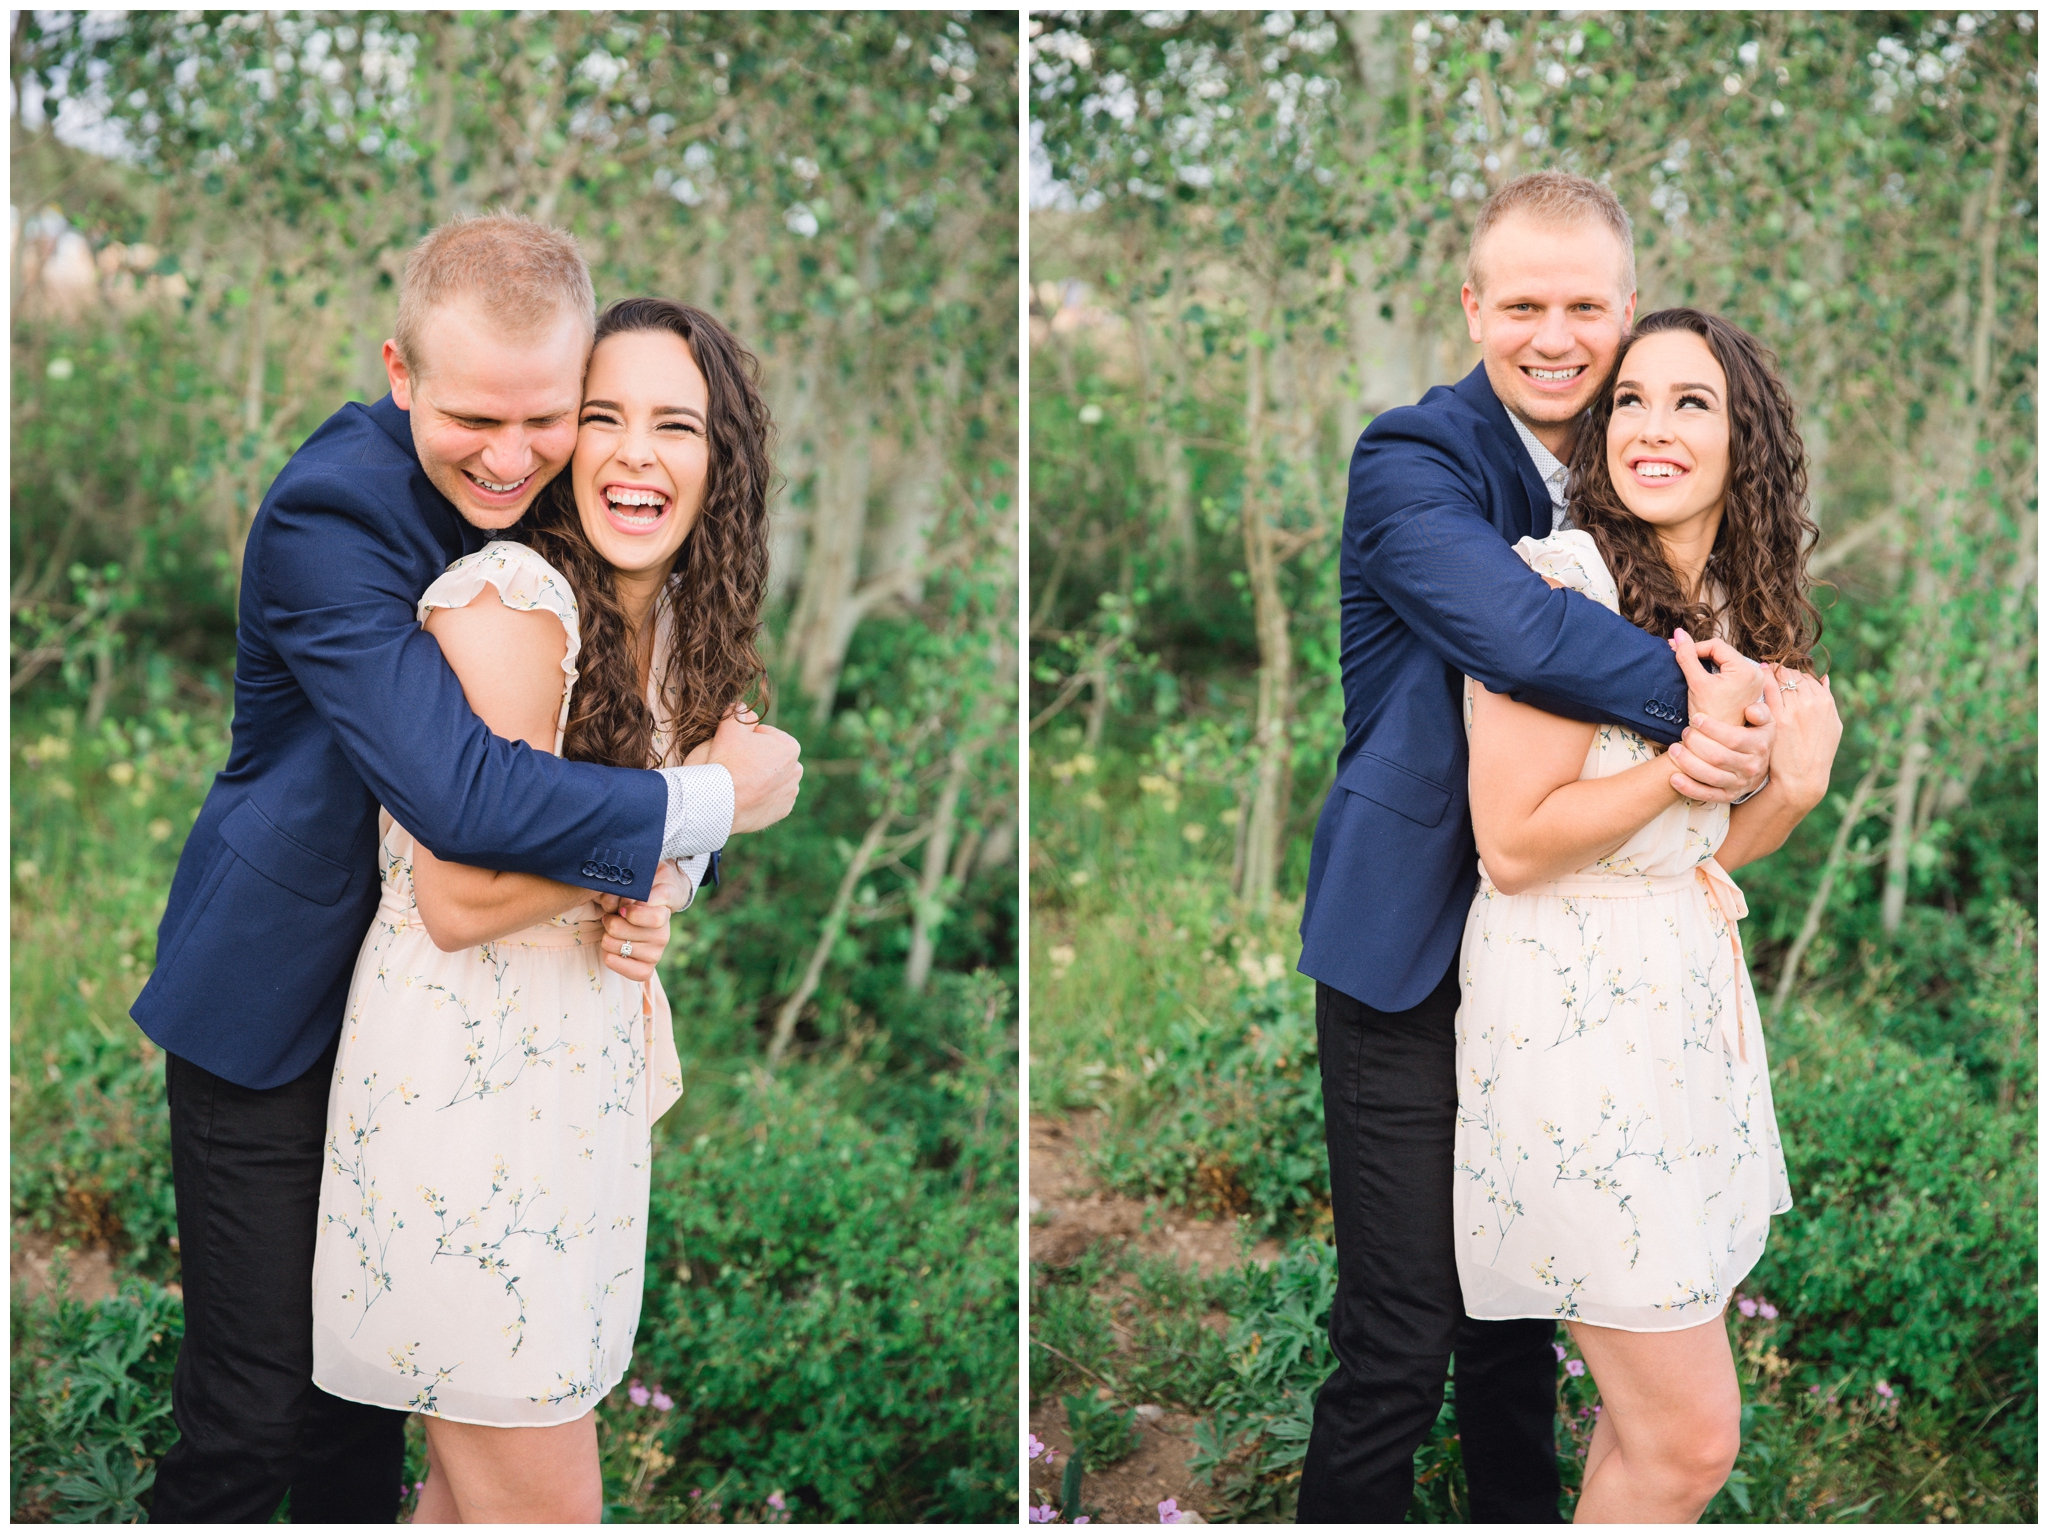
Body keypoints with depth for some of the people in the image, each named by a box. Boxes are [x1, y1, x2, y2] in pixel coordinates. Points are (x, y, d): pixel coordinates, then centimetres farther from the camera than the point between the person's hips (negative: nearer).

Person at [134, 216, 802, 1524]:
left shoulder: (559, 494, -4)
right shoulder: (331, 510, -26)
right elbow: (459, 795, -36)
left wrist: (638, 882, -15)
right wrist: (717, 799, -26)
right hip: (276, 1008, -6)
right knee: (254, 1405, 2)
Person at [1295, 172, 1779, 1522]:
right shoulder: (1412, 460, -13)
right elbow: (1514, 629, -31)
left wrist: (1724, 738, -16)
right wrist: (1687, 695, -21)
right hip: (1413, 955, -6)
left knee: (1523, 1305, 20)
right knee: (1400, 1342, -2)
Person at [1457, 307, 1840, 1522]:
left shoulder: (1733, 613, 11)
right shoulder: (1560, 579, -15)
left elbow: (1701, 850, 14)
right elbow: (1513, 847, -18)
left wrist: (1795, 787, -5)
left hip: (1692, 998, 8)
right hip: (1573, 1002, -8)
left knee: (1657, 1413, 16)